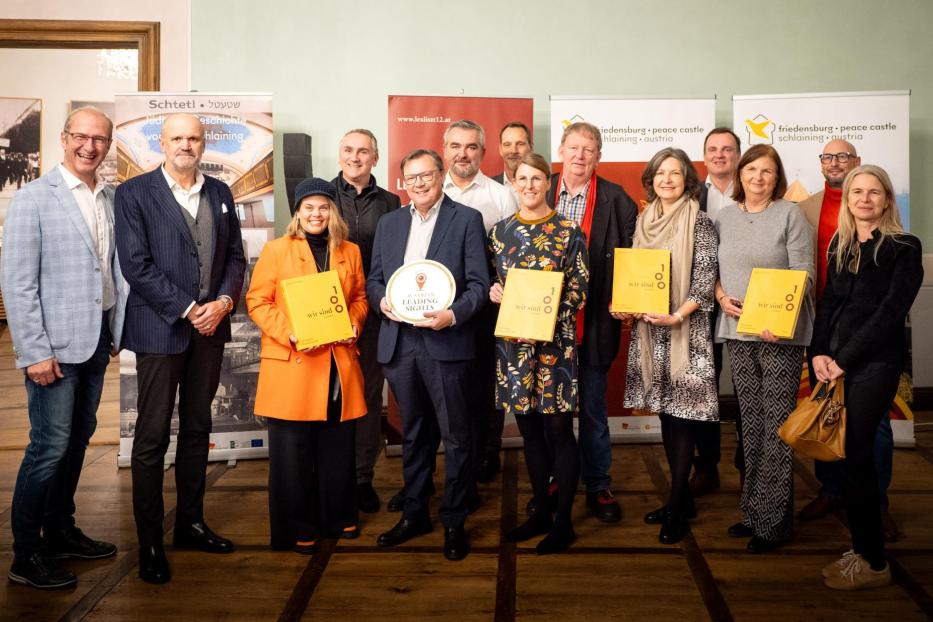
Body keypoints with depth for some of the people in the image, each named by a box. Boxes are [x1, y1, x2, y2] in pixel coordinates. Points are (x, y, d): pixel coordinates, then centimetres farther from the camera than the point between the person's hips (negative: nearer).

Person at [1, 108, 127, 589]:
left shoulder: (111, 199, 8)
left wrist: (119, 330, 8)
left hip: (97, 339, 6)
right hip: (56, 345, -6)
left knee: (78, 439, 14)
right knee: (49, 446, -3)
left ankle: (60, 532, 30)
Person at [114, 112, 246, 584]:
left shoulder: (219, 193, 11)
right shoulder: (134, 193, -3)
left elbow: (235, 257, 11)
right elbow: (136, 265, -11)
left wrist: (222, 302, -7)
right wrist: (189, 310, -15)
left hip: (210, 326, 5)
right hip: (160, 329, -5)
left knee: (197, 429, 13)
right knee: (152, 436, 0)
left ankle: (190, 522, 26)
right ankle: (149, 542, 11)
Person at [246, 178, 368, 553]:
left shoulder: (350, 252, 11)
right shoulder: (277, 250, 1)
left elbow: (359, 297, 19)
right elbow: (257, 302, -1)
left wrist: (354, 324, -1)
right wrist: (289, 334, -15)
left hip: (339, 365, 4)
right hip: (292, 364, -3)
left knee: (339, 448, 12)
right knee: (293, 452, 2)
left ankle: (339, 517, 29)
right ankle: (298, 529, 16)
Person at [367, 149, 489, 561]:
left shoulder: (467, 219, 0)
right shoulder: (389, 223, 15)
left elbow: (479, 283, -5)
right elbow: (374, 279, 16)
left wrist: (453, 315, -21)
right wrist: (381, 301, -6)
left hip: (445, 343, -4)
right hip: (399, 343, 5)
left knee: (455, 436, 4)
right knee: (413, 434, 16)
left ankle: (454, 522, 17)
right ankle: (414, 514, 29)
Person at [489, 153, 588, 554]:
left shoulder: (569, 232, -2)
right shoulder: (501, 231, 9)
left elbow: (579, 291, -4)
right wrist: (494, 291, -7)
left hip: (554, 342, -4)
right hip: (513, 343, 4)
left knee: (558, 431, 1)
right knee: (530, 432, 12)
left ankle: (564, 521, 13)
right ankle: (541, 513, 26)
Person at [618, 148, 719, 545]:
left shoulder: (700, 223, -5)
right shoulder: (645, 222, 12)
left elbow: (705, 282, -10)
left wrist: (676, 316, -20)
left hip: (685, 330, -6)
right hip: (649, 329, 6)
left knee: (682, 416, -3)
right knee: (666, 414, 11)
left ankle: (677, 511, 6)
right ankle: (682, 498, 24)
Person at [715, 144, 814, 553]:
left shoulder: (790, 214, -1)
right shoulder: (725, 216, 12)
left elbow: (803, 273, -7)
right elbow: (714, 269, 16)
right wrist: (722, 297, -4)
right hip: (738, 332, 5)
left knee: (777, 425, -4)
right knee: (751, 424, 10)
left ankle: (774, 521, 4)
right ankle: (754, 512, 20)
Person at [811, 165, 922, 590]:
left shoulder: (904, 247, -2)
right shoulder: (839, 245, 15)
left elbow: (891, 312, -10)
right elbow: (828, 302, 11)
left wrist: (844, 359, -14)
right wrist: (820, 352, -4)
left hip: (875, 363, -5)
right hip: (836, 361, 6)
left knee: (855, 457, -6)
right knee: (845, 454, 6)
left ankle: (873, 563, 6)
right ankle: (862, 549, 17)